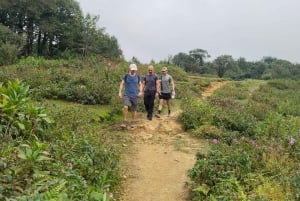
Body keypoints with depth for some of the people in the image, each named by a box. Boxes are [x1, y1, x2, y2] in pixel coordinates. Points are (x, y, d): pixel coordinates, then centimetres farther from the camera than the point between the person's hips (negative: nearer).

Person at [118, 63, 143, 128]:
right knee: (125, 107, -22)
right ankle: (124, 122, -10)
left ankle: (132, 122, 24)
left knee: (134, 110, 7)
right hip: (127, 95, -2)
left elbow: (140, 85, 14)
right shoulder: (126, 76, 0)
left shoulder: (137, 77, 5)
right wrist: (120, 92, -5)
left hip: (135, 96, 2)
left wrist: (140, 92, -2)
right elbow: (122, 84, 3)